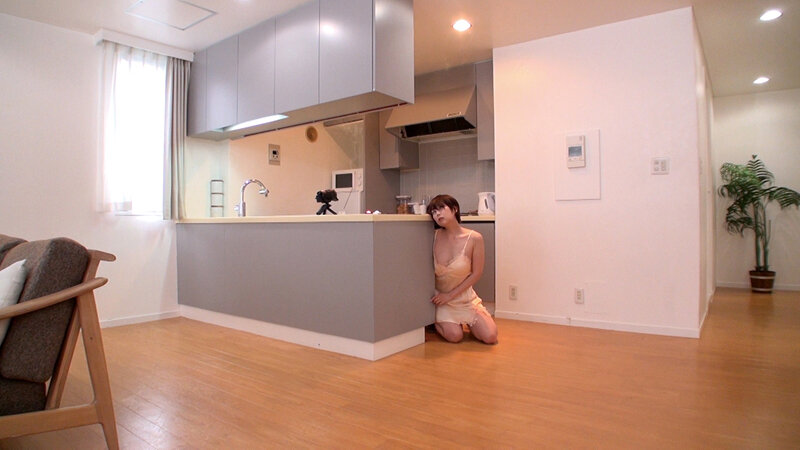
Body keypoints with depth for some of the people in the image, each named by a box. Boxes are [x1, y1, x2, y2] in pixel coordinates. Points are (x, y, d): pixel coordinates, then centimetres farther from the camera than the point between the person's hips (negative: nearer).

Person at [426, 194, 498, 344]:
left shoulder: (474, 238, -16)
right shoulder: (435, 236, -11)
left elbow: (476, 274, -11)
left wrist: (450, 295, -12)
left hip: (465, 297, 1)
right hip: (440, 298, 0)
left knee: (490, 337, -7)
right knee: (455, 336, -18)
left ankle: (467, 321, 24)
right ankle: (436, 322, 15)